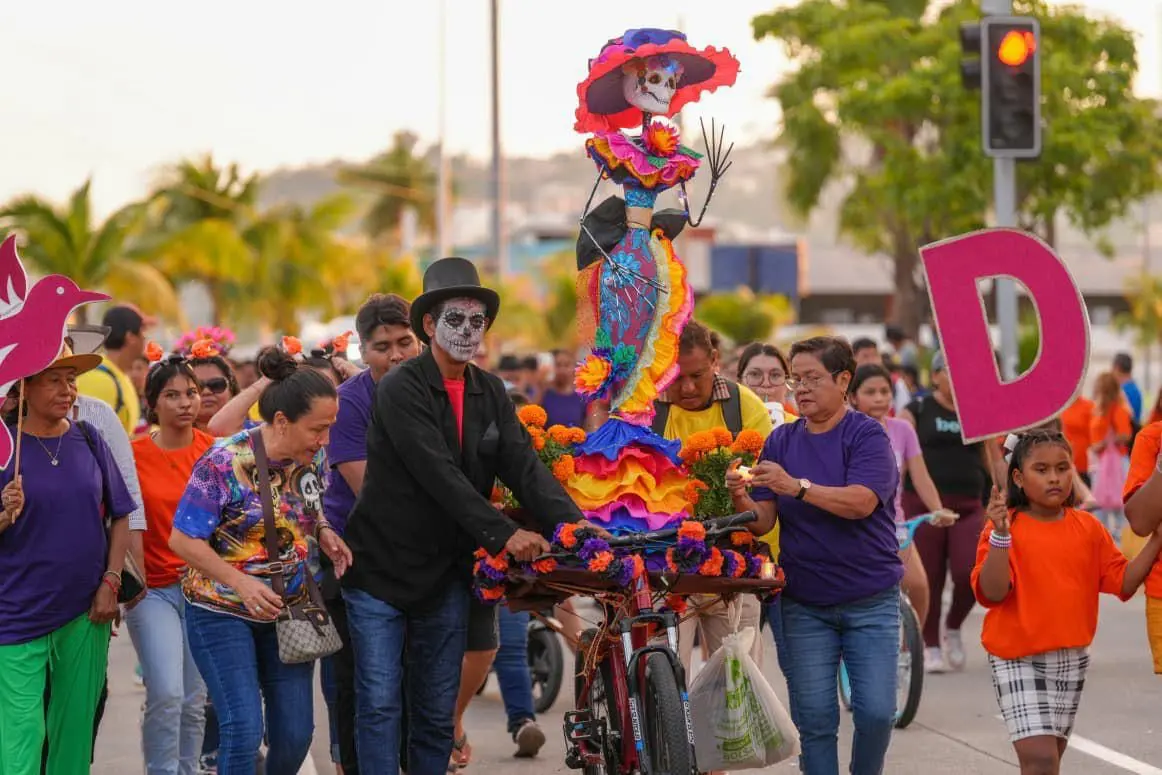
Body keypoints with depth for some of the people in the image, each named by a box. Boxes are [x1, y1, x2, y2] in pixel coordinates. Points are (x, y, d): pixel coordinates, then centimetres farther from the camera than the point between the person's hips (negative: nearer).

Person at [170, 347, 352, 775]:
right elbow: (183, 540, -17)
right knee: (244, 728, -15)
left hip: (291, 610, 6)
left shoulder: (313, 458, -2)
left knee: (295, 732, 4)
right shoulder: (225, 463, -20)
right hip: (223, 610, -6)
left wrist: (324, 534, -6)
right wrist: (241, 582, -28)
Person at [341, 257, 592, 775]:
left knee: (437, 713, 8)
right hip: (382, 569, -5)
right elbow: (440, 476, -22)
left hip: (446, 574, 6)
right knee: (380, 706, -5)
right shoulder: (401, 390, -13)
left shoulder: (490, 393, 7)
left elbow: (524, 465, -4)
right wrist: (503, 534, -29)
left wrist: (571, 521, -21)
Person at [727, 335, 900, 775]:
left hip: (870, 601, -3)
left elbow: (860, 502, -22)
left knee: (875, 710, -5)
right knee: (814, 717, 2)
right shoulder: (782, 441, 7)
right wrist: (742, 500, -20)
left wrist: (796, 486, -32)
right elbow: (763, 522, 2)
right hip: (803, 603, 3)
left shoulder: (867, 436, -5)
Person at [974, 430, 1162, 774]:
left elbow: (1123, 582, 5)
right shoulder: (1006, 528, -11)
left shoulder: (1088, 528, 3)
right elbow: (991, 593, -19)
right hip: (1018, 659, -5)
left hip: (1072, 659, 5)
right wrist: (1000, 535, -29)